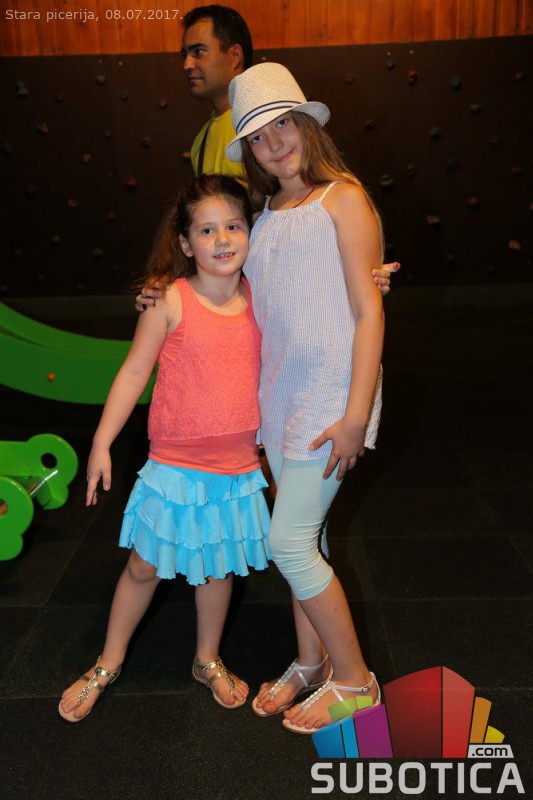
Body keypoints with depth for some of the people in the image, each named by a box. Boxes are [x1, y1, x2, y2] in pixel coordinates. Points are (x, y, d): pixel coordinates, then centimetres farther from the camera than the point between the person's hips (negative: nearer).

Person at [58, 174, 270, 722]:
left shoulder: (261, 298, -2)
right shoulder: (171, 300, -12)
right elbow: (134, 372, -6)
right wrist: (101, 443, -4)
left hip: (237, 468, 3)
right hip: (176, 466, -3)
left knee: (218, 566, 19)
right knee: (145, 567, 13)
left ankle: (208, 661, 43)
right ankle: (109, 663, 38)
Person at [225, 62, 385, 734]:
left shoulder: (342, 198, -6)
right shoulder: (267, 213, 14)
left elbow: (369, 313, -11)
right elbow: (242, 293, 19)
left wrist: (356, 416, -17)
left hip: (329, 392, -6)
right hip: (278, 394, 7)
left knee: (289, 541, -5)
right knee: (299, 537, 13)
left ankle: (354, 679, 16)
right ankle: (310, 664, 33)